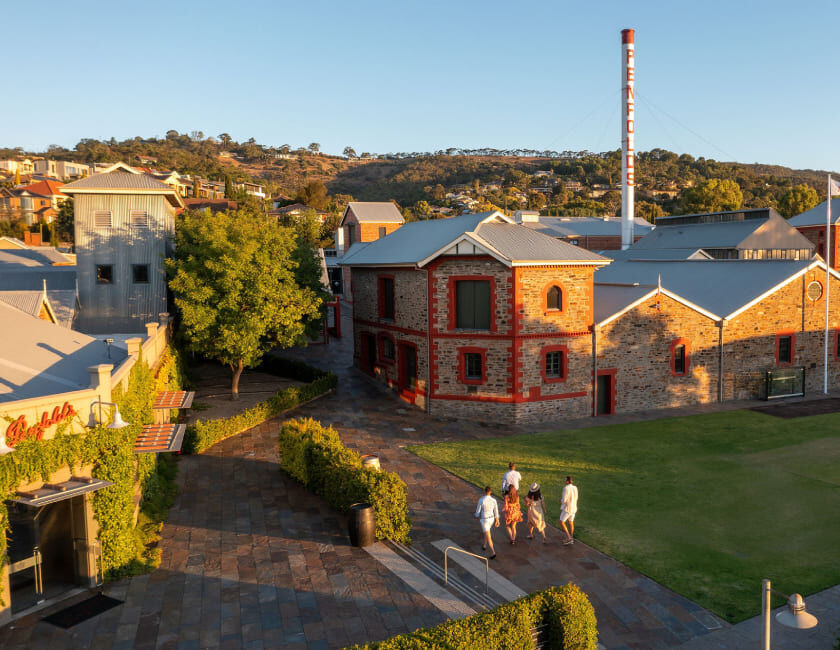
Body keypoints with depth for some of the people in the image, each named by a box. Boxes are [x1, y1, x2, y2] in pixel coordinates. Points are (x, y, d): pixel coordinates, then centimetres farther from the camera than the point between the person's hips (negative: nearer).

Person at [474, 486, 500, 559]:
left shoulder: (481, 500, -23)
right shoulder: (493, 500, -10)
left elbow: (478, 511, -12)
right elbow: (496, 511, -2)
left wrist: (478, 517, 10)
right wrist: (497, 521, 9)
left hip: (484, 520, -5)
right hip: (491, 519, 5)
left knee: (488, 537, -2)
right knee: (485, 532, 33)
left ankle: (493, 553, -8)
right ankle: (484, 546, 48)